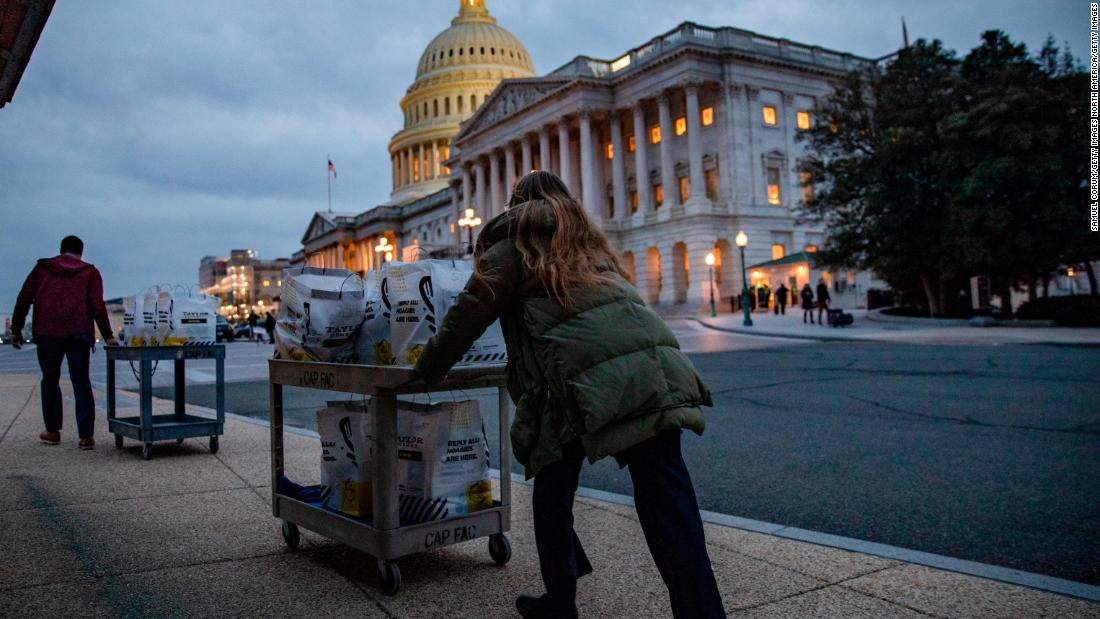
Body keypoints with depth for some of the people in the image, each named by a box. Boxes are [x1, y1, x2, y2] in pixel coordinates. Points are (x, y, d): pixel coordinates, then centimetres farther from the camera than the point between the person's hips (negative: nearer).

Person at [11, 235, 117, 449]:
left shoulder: (42, 268, 12)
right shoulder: (90, 272, 7)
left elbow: (23, 300, 7)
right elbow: (97, 305, -3)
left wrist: (16, 330, 13)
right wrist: (107, 336, -3)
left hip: (47, 333, 1)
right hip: (79, 334, -1)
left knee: (50, 381, 14)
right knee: (81, 383, 2)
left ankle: (53, 432, 19)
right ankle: (86, 436, -3)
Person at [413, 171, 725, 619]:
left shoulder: (516, 242, 16)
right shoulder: (588, 242, 32)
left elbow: (468, 315, 15)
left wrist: (427, 372, 27)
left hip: (584, 382, -5)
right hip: (656, 372, 5)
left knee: (553, 493, 17)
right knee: (669, 509, 3)